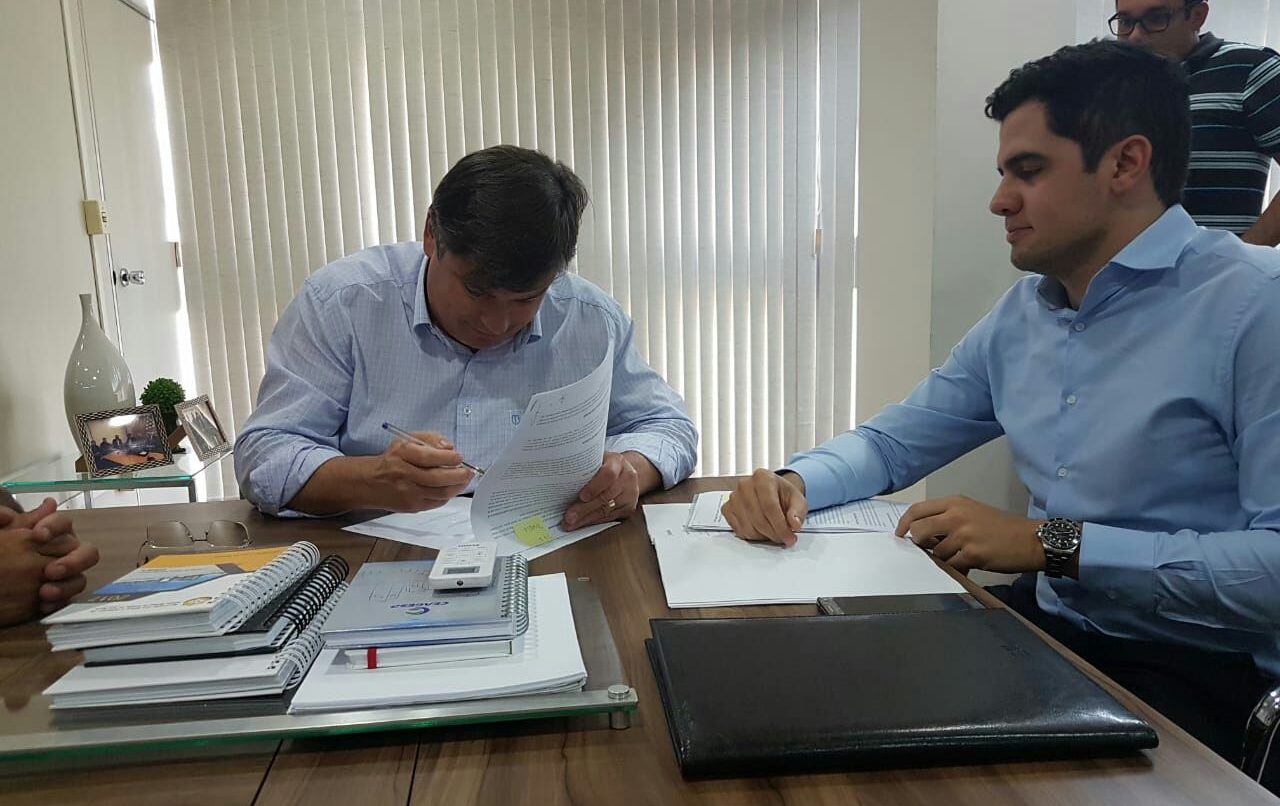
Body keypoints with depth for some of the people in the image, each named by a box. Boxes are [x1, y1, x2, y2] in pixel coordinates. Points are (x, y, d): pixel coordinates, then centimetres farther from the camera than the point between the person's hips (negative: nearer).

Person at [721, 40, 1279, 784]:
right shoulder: (1021, 314, 7)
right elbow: (894, 441, 10)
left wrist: (1055, 544, -23)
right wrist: (795, 482, -9)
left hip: (1204, 677, -6)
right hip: (1044, 632, 6)